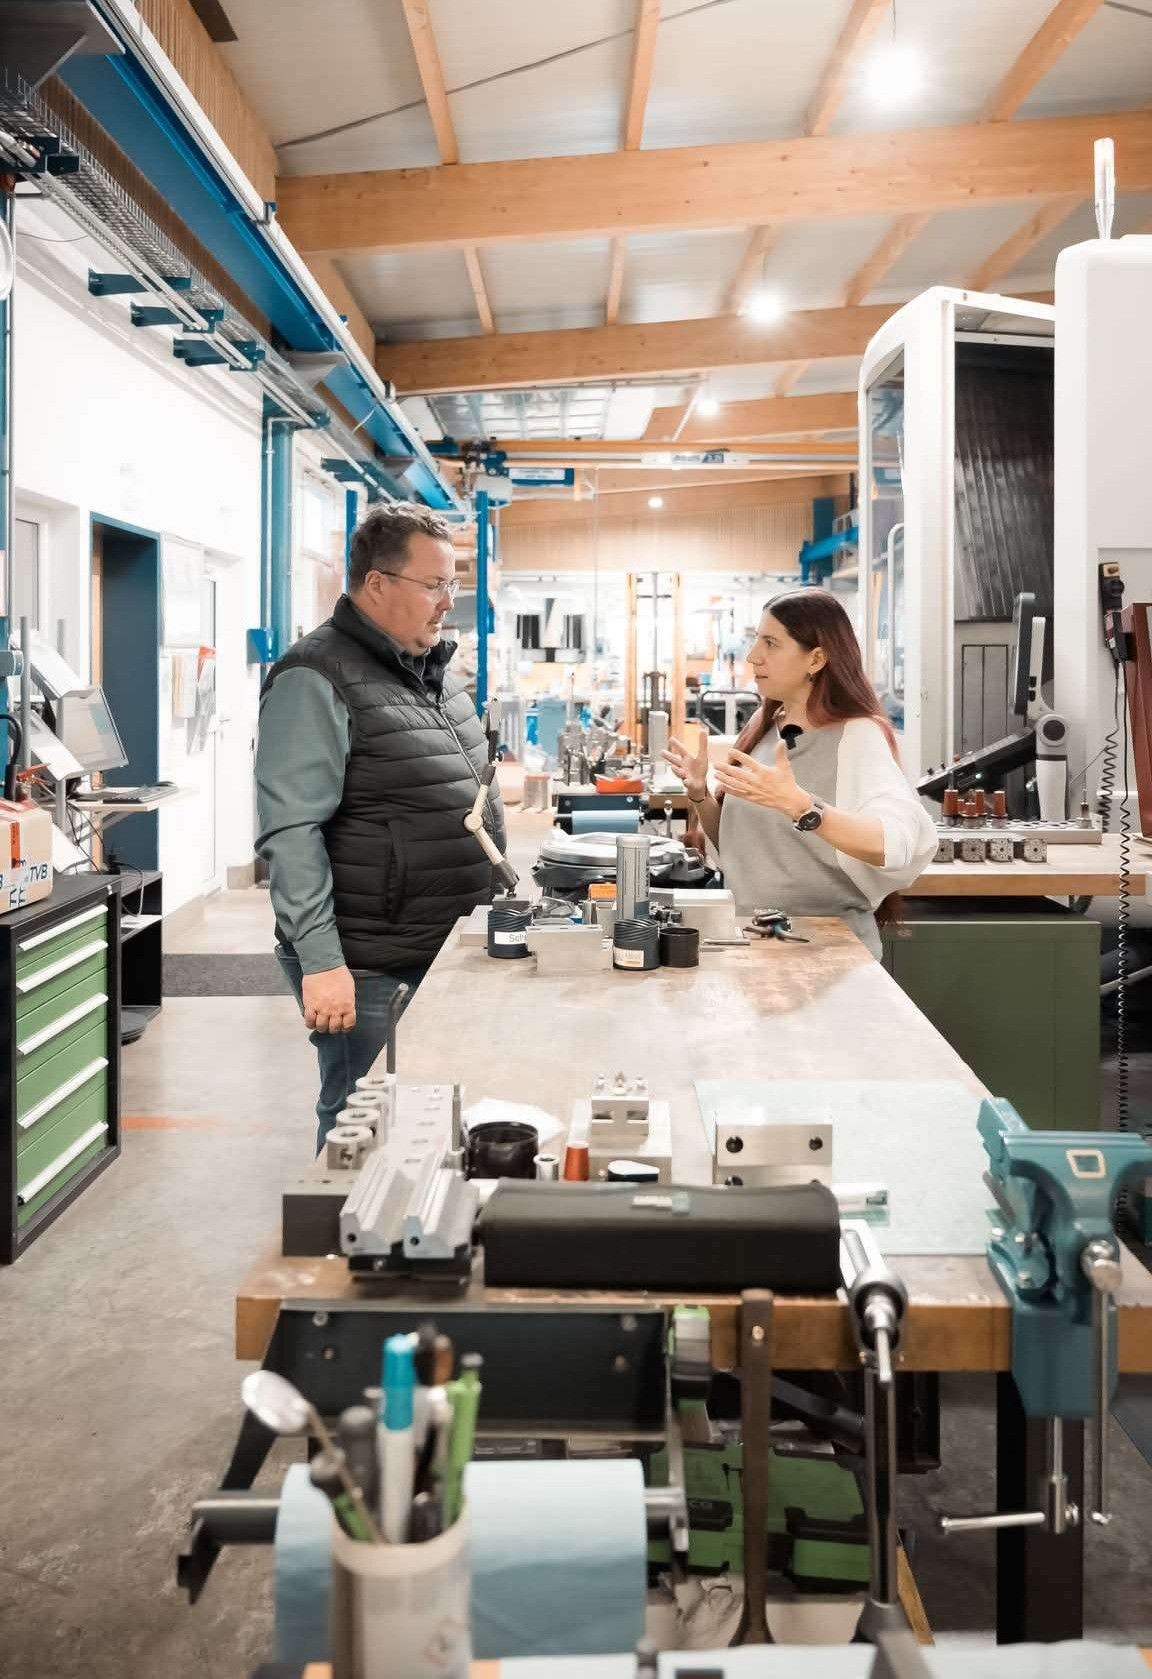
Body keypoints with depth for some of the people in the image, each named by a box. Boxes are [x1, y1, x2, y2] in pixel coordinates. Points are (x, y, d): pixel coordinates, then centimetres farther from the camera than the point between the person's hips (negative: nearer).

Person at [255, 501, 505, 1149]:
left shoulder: (437, 669, 12)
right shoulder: (317, 680, -14)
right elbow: (292, 832, -20)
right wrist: (321, 961, -24)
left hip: (451, 950, 8)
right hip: (371, 971, -8)